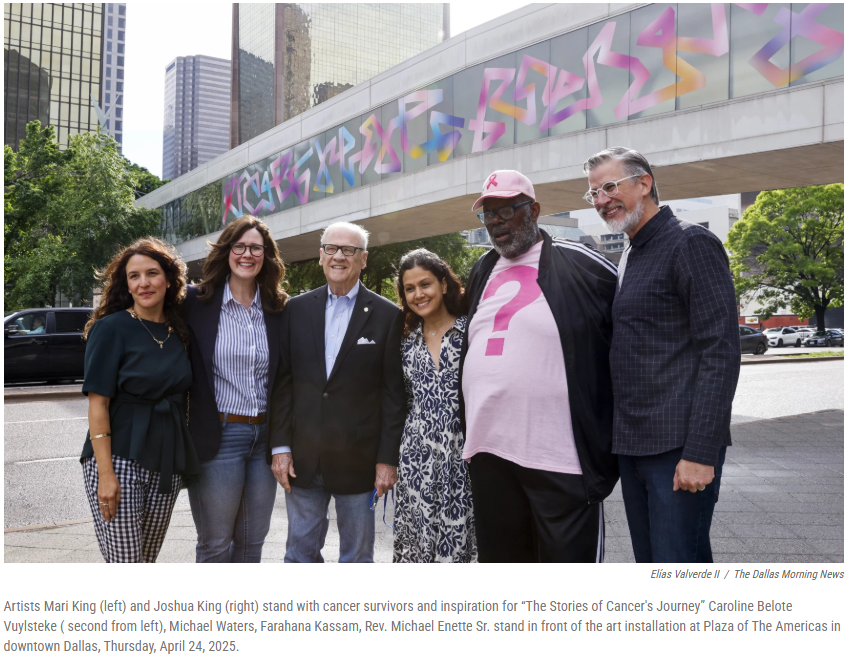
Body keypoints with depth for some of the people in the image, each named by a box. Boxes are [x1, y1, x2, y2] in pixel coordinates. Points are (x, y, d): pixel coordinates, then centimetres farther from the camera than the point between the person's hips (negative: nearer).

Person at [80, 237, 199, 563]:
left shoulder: (178, 332, 9)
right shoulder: (111, 328, -7)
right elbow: (98, 404, -10)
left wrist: (187, 461, 8)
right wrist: (105, 474, -16)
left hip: (167, 464, 5)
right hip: (119, 461, -5)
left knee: (147, 560, 13)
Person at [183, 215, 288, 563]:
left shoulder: (278, 309, 5)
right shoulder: (197, 301, -4)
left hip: (265, 438, 4)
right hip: (218, 437, -3)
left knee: (252, 542, 15)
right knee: (215, 543, 8)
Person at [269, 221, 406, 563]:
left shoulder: (387, 315, -3)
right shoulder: (296, 309, 5)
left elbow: (394, 392, -4)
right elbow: (283, 381, 4)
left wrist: (388, 459, -7)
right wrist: (280, 446, -1)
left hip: (358, 459, -2)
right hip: (303, 458, 2)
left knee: (357, 556, 12)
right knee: (300, 551, 14)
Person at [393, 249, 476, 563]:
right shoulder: (408, 341, 11)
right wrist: (392, 459, 13)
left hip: (463, 456, -3)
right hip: (417, 461, 4)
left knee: (461, 539, 1)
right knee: (418, 539, 6)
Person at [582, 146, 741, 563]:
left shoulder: (691, 243, -9)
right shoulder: (629, 258, 18)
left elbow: (720, 351, -16)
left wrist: (700, 452, -20)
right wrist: (620, 439, 14)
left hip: (679, 448, -8)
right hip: (633, 446, 9)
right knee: (649, 563, 15)